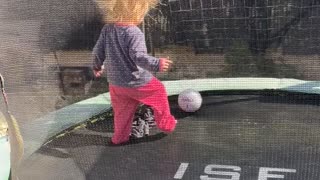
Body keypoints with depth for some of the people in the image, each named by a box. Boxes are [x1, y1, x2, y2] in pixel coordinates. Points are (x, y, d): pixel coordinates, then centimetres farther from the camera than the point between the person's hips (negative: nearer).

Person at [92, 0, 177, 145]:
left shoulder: (107, 29, -1)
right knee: (159, 93, 18)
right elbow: (139, 56, -32)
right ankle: (166, 124, 30)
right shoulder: (134, 33, -24)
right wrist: (156, 64, -34)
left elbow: (98, 51, 7)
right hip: (137, 82, -6)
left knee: (122, 111, 22)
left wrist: (97, 66, 23)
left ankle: (120, 137, 33)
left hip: (115, 82, 6)